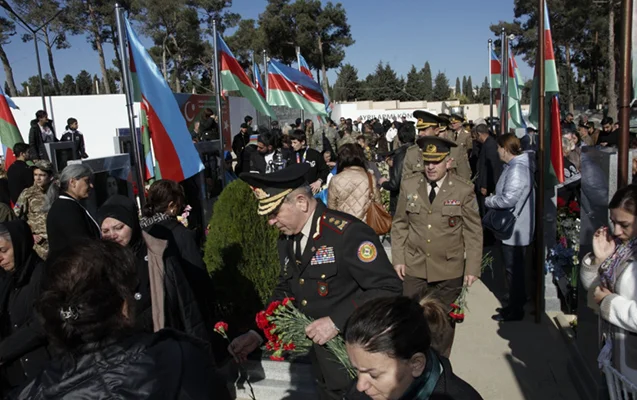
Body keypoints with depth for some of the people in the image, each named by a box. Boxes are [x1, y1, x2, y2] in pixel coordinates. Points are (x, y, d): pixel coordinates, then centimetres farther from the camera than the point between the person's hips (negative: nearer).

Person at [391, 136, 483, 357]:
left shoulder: (464, 190, -6)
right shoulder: (408, 185, 0)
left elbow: (474, 232, -2)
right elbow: (399, 225, 6)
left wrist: (472, 268, -5)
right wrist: (398, 259, 1)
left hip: (449, 272, -1)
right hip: (414, 268, 1)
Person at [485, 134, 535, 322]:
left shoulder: (517, 169, -23)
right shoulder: (514, 165, 10)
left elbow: (508, 199, -28)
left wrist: (487, 200, -12)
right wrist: (494, 198, 5)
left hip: (515, 230, -11)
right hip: (513, 228, 11)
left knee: (514, 269, 2)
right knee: (515, 268, 20)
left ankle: (515, 310, 15)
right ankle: (516, 304, 34)